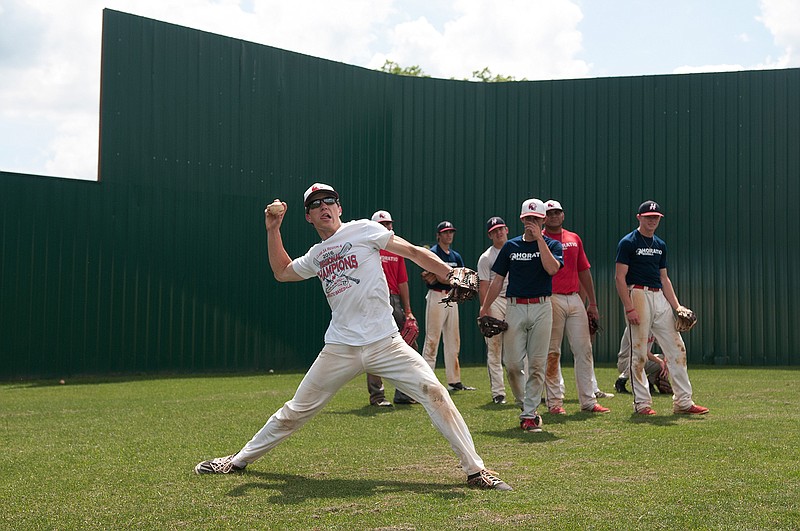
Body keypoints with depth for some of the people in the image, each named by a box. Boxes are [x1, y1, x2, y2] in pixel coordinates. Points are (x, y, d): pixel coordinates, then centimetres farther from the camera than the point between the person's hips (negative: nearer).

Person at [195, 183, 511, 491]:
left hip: (385, 344, -3)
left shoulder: (363, 230, 3)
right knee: (296, 411, 8)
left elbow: (413, 252, -1)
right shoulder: (316, 255, 17)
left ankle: (475, 470, -11)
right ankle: (240, 460, 24)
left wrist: (452, 274, -14)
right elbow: (281, 272, 32)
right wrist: (272, 230, 23)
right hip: (340, 349, 4)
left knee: (434, 393, -18)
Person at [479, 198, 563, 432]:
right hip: (514, 308, 1)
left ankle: (529, 415, 4)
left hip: (541, 308, -1)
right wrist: (485, 308, 6)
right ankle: (524, 404, 20)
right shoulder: (511, 246, 11)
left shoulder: (552, 245, 6)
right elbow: (498, 280, 12)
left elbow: (552, 268, -16)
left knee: (537, 364, -3)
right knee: (513, 363, -3)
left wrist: (539, 238, -12)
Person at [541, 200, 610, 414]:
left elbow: (584, 271, 18)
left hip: (575, 299, 5)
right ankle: (554, 402, 4)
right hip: (551, 300, -5)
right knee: (552, 352, -2)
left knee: (584, 349, 3)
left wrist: (592, 303, 15)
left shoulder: (575, 239, 16)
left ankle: (588, 401, 8)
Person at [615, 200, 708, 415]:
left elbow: (664, 279, 19)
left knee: (676, 348, 3)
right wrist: (629, 308, -18)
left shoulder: (660, 245, 17)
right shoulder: (628, 242, -4)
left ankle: (683, 402, 8)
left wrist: (677, 307, 8)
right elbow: (620, 277, -10)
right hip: (638, 295, -7)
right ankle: (642, 403, 5)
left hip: (660, 297, 7)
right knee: (639, 353, -3)